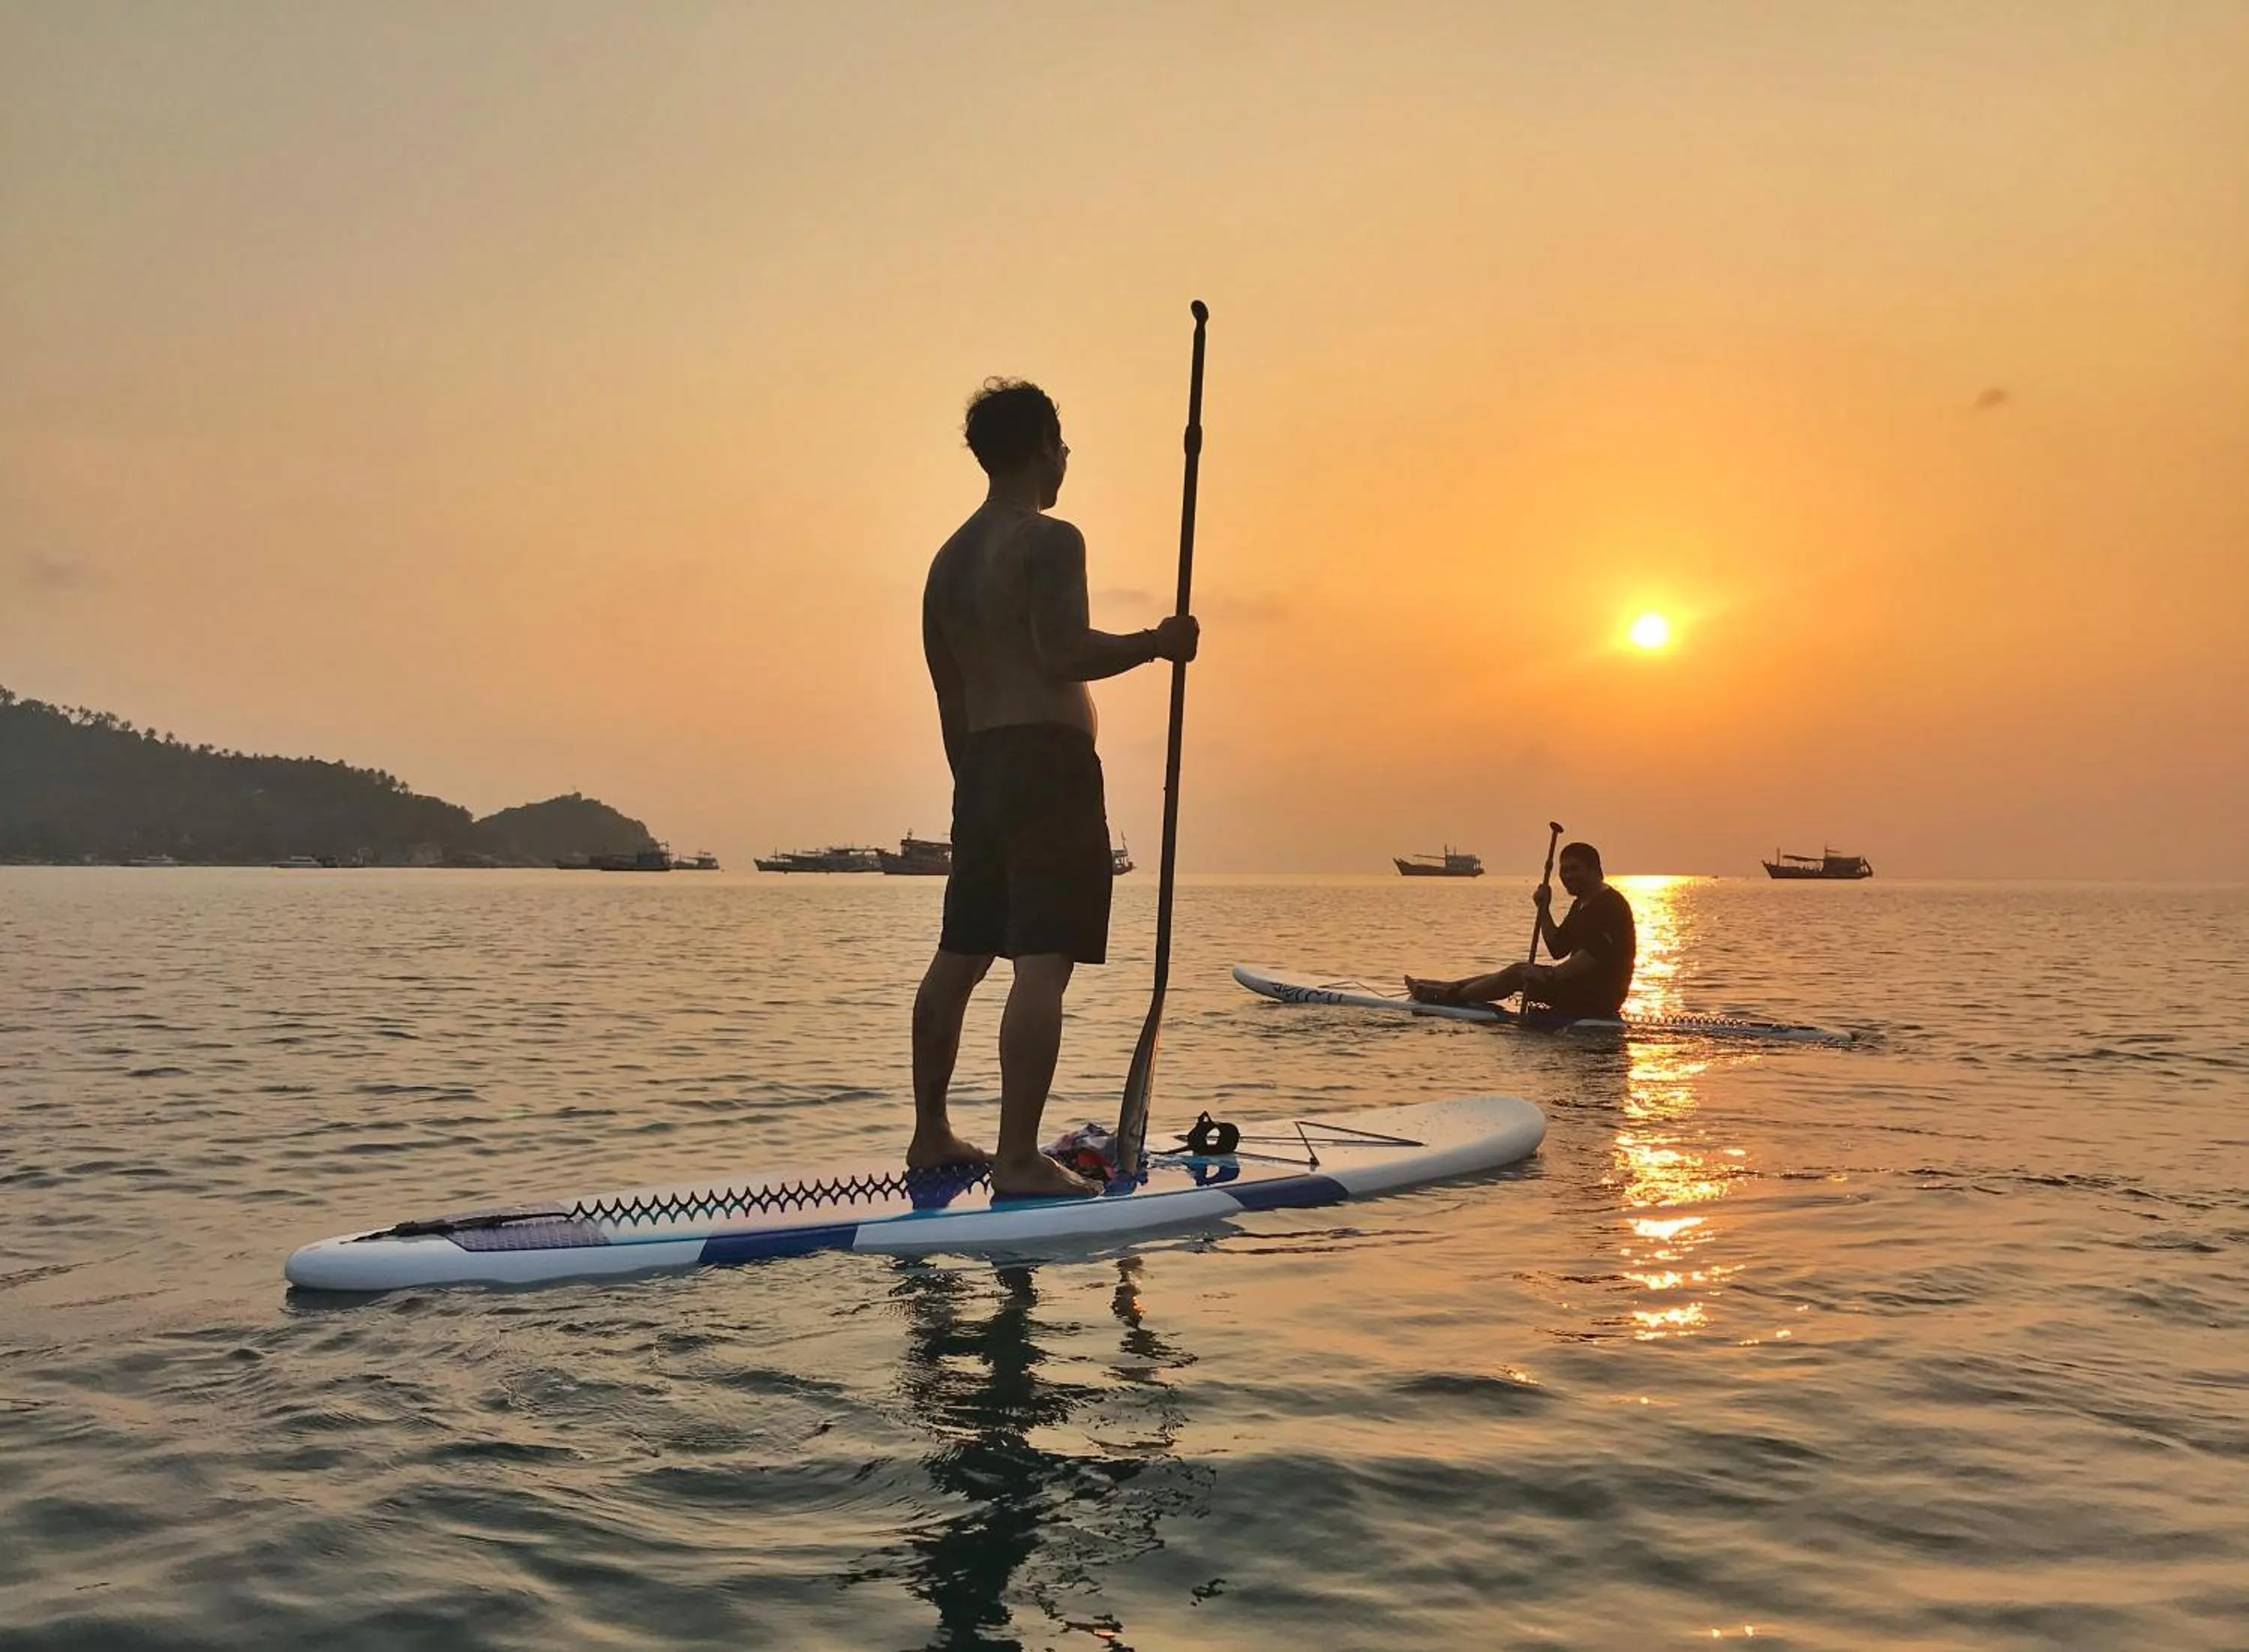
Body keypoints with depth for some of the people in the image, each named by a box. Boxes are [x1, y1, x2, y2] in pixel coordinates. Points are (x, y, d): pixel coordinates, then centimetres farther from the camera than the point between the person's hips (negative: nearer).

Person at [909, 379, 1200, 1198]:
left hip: (979, 768, 9)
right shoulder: (1049, 541, -7)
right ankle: (1018, 1156, -10)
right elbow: (1065, 653, -21)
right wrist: (1156, 642, -7)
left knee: (958, 956, 14)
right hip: (1049, 762, -9)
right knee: (1043, 965, -9)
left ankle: (930, 1134, 22)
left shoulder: (950, 559, 18)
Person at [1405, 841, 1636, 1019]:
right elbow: (1558, 949, 17)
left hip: (1598, 997, -10)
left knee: (1519, 973, -10)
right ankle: (1451, 989, 8)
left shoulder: (1609, 904, -15)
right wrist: (1544, 909, 6)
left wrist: (1551, 977, -28)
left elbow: (1595, 954, -27)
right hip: (1584, 986, 10)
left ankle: (1451, 996, -1)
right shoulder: (1582, 904, 18)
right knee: (1519, 972, 7)